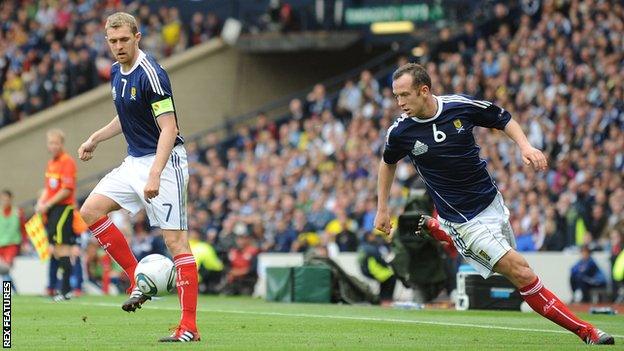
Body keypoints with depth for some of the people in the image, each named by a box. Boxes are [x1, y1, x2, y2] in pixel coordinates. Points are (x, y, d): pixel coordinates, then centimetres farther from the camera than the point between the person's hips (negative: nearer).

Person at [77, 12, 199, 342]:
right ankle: (139, 279, 4)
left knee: (176, 241, -10)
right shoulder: (117, 71, 8)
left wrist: (155, 175, -31)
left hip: (164, 161, -9)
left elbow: (169, 128, -23)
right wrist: (95, 139, 20)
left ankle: (189, 326, -9)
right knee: (90, 210, -2)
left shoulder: (151, 74, -19)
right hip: (134, 161, 9)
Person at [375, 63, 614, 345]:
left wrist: (525, 146, -12)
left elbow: (504, 119, 5)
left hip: (492, 202, 4)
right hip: (466, 221, -4)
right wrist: (382, 209, 13)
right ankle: (584, 331, -9)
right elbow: (388, 162, 11)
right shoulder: (400, 132, -12)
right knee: (521, 272, -16)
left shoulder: (461, 106, -11)